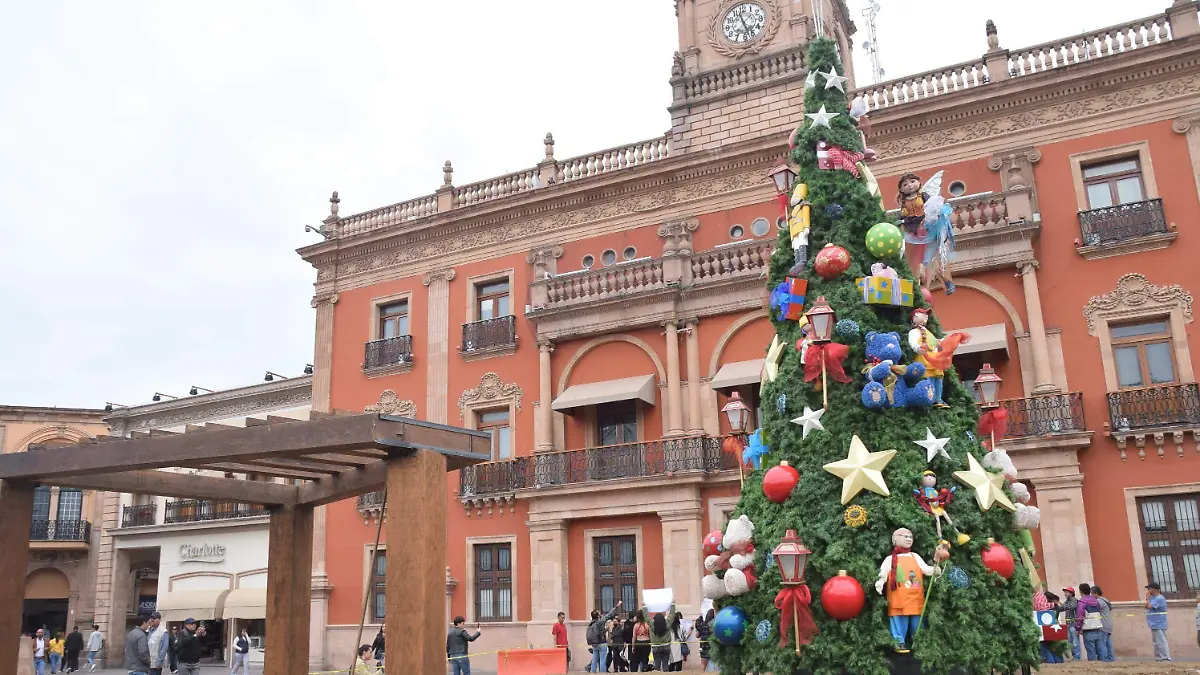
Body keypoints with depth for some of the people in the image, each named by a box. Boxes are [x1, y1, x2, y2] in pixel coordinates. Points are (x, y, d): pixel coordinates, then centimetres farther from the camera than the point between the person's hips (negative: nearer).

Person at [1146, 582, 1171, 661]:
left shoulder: (1159, 598, -15)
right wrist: (1148, 598, 4)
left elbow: (1149, 606, -21)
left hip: (1159, 626, -10)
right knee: (1157, 643, 14)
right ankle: (1159, 658, 19)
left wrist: (1147, 598, -7)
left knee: (1161, 643, -10)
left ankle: (1166, 659, -9)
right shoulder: (1153, 598, 14)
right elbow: (1146, 606, 14)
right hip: (1154, 625, 10)